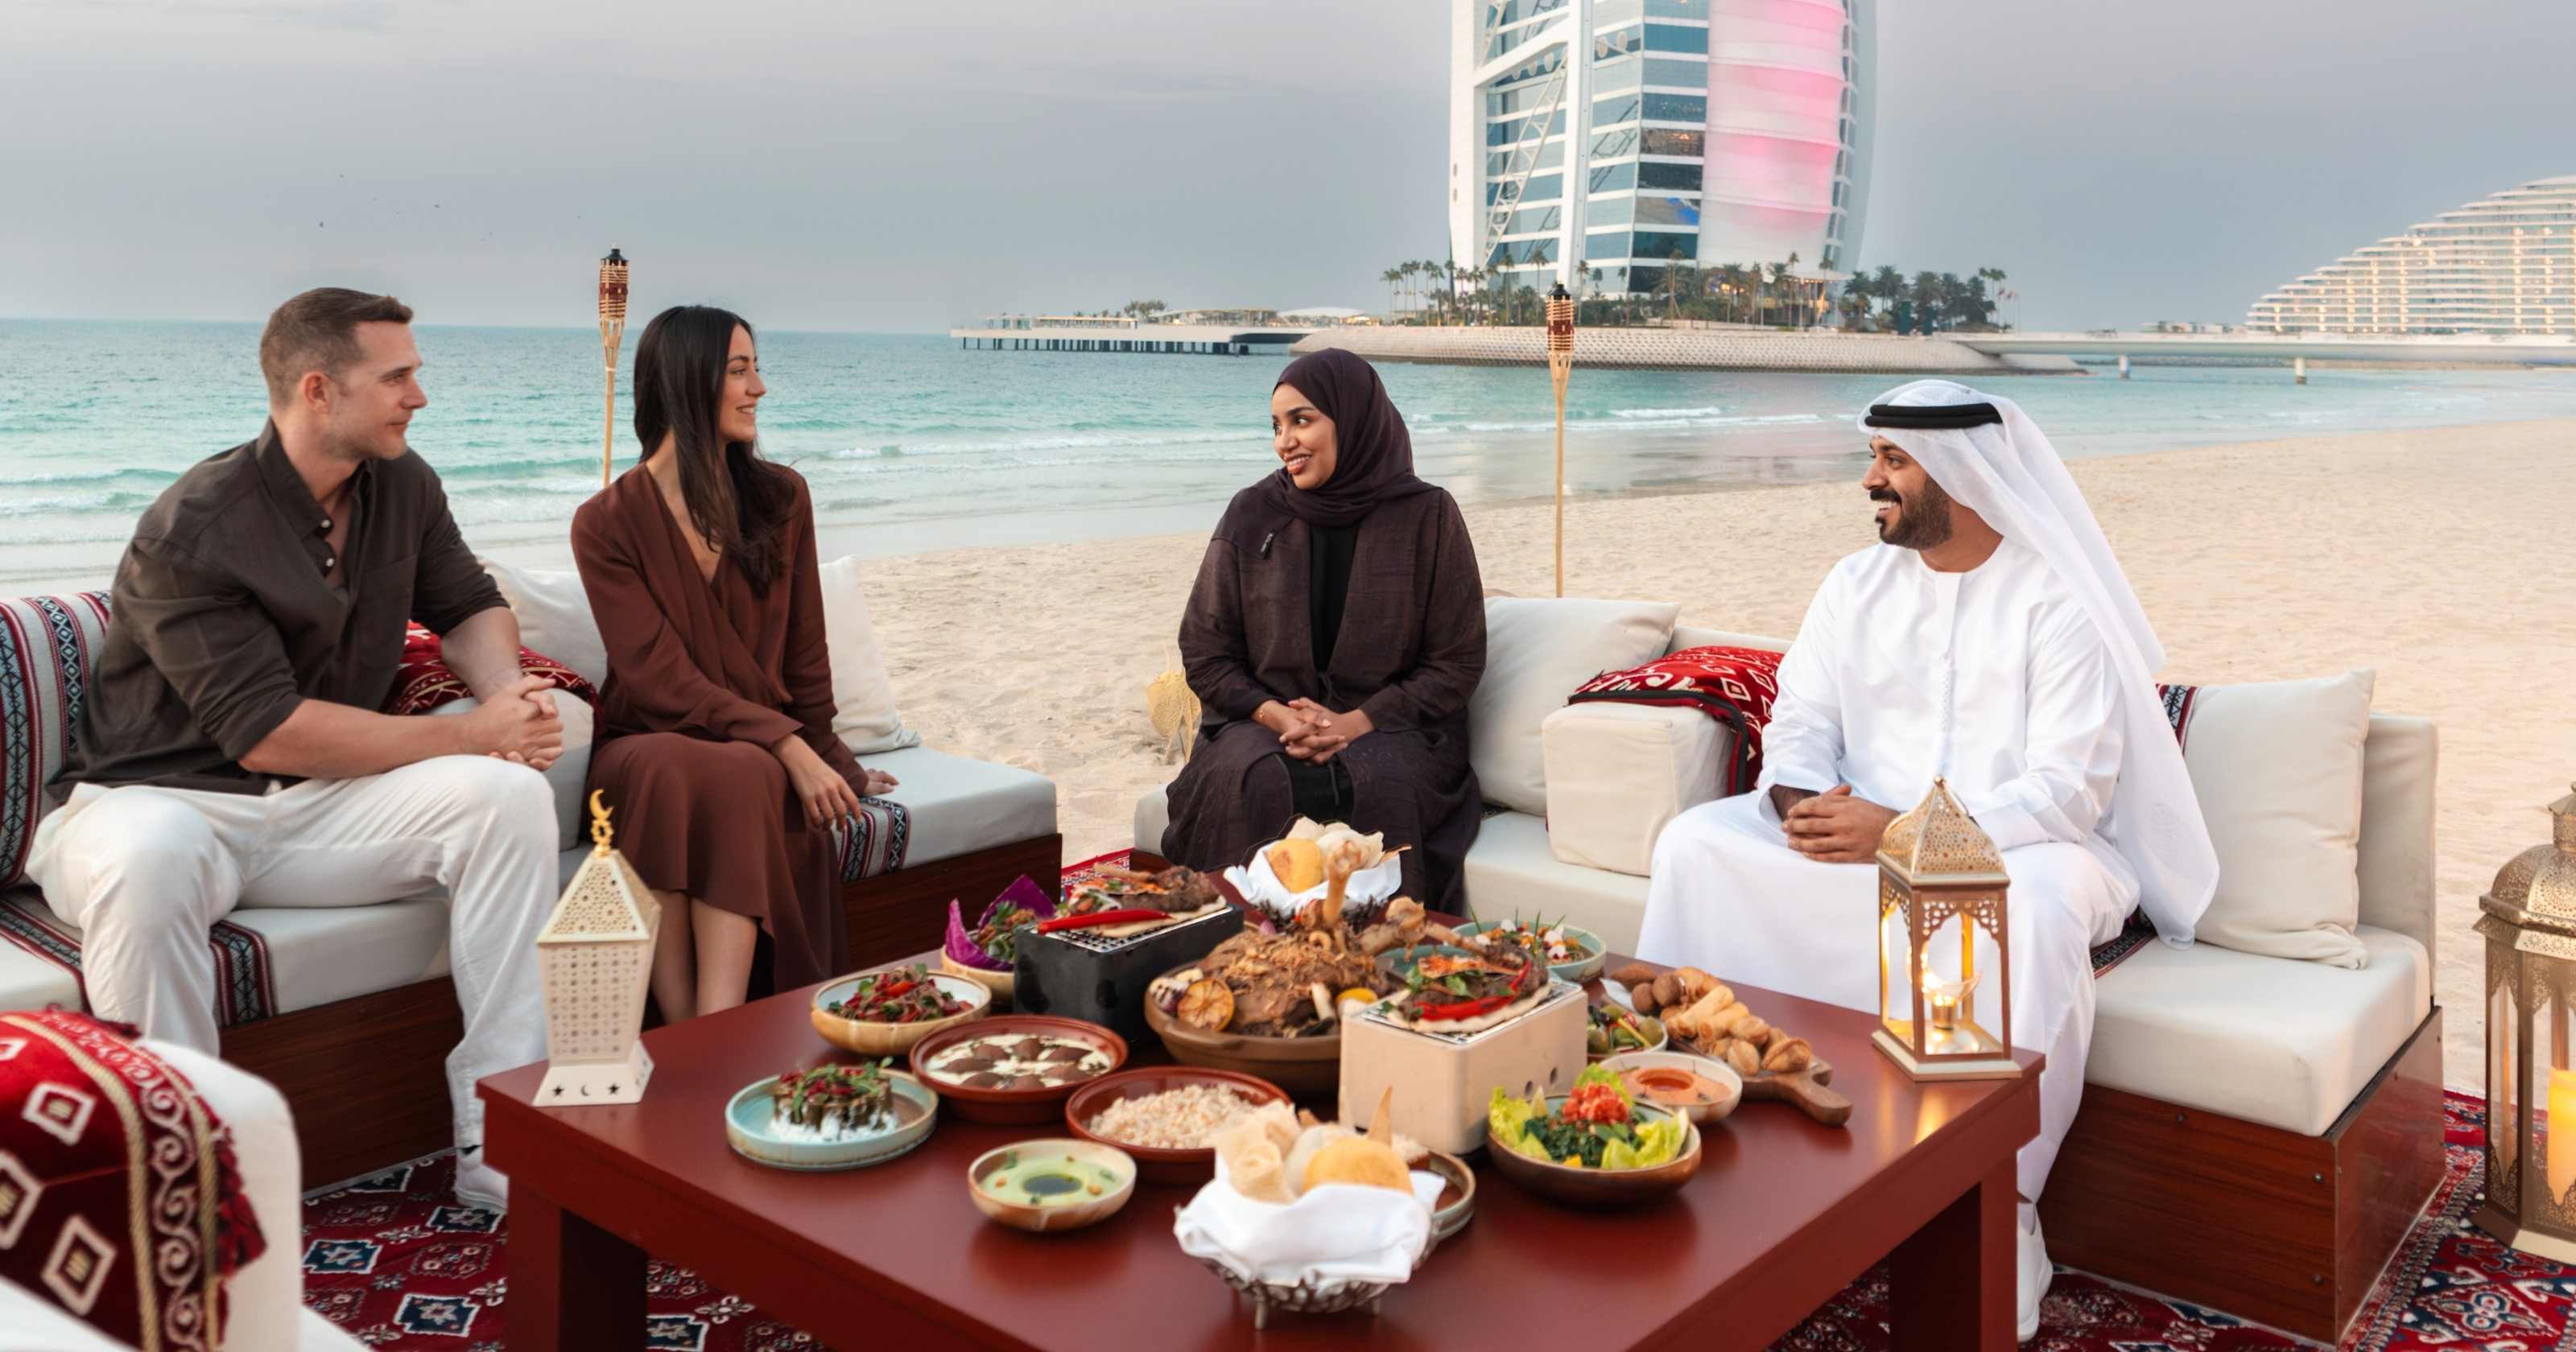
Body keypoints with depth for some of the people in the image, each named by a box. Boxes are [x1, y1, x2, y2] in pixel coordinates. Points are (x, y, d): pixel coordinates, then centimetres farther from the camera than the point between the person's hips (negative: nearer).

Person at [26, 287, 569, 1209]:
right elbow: (269, 733, -22)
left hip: (316, 807, 6)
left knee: (509, 796, -20)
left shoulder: (402, 486, 4)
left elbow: (470, 606, 18)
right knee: (144, 863, -41)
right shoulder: (191, 530, -17)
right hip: (159, 800, -5)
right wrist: (473, 734, -21)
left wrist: (509, 693, -6)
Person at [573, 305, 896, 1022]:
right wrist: (790, 747, -22)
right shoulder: (606, 523, -4)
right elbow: (661, 676, -13)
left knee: (742, 775, -35)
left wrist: (826, 759, 11)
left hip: (757, 753, 2)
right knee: (669, 769, -38)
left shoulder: (780, 496, 6)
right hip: (648, 743, -1)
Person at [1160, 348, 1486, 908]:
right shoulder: (1251, 515, 5)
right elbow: (1204, 653, 6)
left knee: (1378, 785, -34)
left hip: (1390, 729, -1)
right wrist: (1277, 715, -12)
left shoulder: (1427, 516, 0)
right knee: (1251, 783, -32)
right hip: (1263, 722, 1)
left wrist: (1357, 723, -14)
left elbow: (1457, 663, -1)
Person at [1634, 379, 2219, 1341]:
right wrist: (1804, 802, -16)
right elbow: (1800, 722, 8)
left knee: (2039, 904, -39)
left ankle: (2002, 1201, -27)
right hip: (1860, 834, 5)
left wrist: (1903, 830, -27)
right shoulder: (1857, 584, 9)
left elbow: (2068, 790, -17)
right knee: (1696, 843, -14)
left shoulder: (2056, 600, -10)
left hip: (2017, 843, -5)